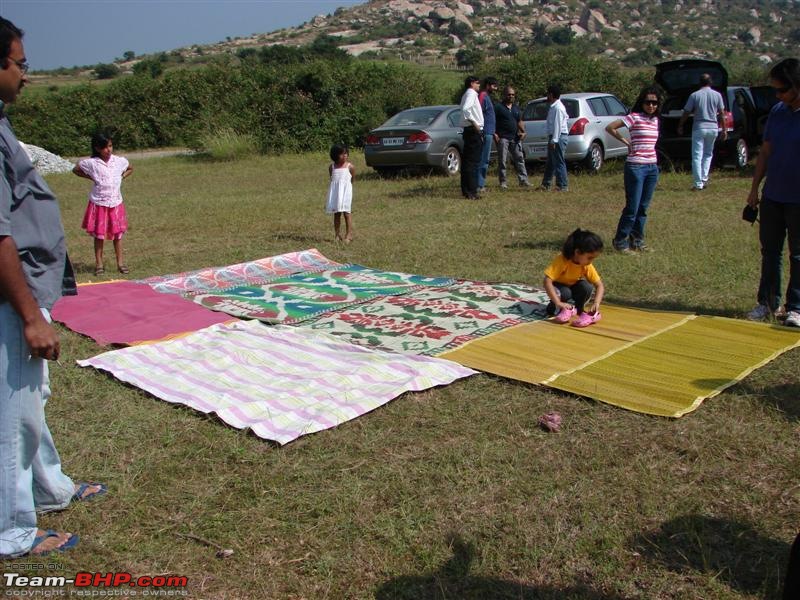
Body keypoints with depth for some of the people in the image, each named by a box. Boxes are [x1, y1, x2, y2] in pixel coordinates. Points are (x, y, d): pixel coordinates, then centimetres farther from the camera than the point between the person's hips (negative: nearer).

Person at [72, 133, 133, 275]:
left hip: (116, 202, 2)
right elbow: (76, 170, 7)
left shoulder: (120, 161, -2)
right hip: (99, 203, -2)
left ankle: (120, 263, 14)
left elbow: (130, 169, 18)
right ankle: (99, 263, 14)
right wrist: (90, 177, -3)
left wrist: (121, 177, 2)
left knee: (118, 233, 6)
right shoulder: (91, 163, -8)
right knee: (99, 234, 5)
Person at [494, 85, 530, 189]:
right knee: (502, 161, -2)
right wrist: (494, 133, -16)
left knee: (519, 159, 4)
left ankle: (523, 180, 7)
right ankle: (503, 182, 3)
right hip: (502, 138, -5)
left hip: (515, 138, 5)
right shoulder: (498, 107, -2)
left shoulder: (516, 107, 17)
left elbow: (519, 121, 20)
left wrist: (523, 131, 5)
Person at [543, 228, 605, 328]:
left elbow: (599, 285, -16)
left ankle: (580, 310, -3)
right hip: (559, 286, -4)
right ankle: (556, 308, -8)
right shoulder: (562, 261, -33)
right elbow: (547, 281, -38)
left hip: (574, 286, 4)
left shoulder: (587, 266, -19)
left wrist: (596, 303, -34)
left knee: (587, 287, -26)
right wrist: (558, 303, -42)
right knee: (565, 293, -36)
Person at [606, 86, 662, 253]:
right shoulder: (634, 117, -8)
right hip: (636, 167, -7)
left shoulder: (655, 120, 13)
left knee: (643, 207, 10)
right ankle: (620, 241, 5)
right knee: (632, 208, -5)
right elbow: (610, 127, -11)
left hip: (652, 167, 7)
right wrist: (625, 140, -6)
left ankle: (637, 240, 19)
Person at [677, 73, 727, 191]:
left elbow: (686, 113, -1)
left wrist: (680, 126, 12)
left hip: (699, 128, -3)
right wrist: (724, 129, 11)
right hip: (713, 128, 3)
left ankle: (698, 184, -4)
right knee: (708, 154, 20)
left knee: (697, 156, 0)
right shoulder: (717, 95, 3)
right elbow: (722, 114, 4)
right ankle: (704, 179, 11)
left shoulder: (694, 95, -4)